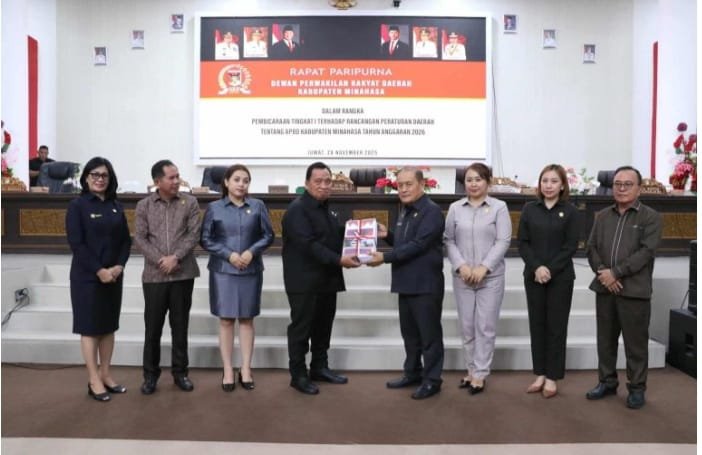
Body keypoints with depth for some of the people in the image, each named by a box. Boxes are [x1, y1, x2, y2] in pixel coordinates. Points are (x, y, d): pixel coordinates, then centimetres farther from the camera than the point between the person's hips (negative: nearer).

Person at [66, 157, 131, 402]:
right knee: (90, 327, 2)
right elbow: (76, 243, -12)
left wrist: (119, 266, -8)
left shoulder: (116, 206, 9)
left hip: (113, 275, 5)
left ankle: (106, 375, 21)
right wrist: (99, 270, -17)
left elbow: (126, 240, 7)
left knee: (109, 326, 10)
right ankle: (94, 380, 11)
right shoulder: (77, 205, -5)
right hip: (87, 276, -5)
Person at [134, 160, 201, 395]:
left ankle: (180, 372, 21)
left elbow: (194, 234, -5)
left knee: (180, 325, 8)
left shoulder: (190, 202, 2)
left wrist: (175, 257, -16)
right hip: (154, 275, 0)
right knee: (152, 327, 6)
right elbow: (140, 238, -1)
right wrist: (160, 260, -14)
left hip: (183, 274, 0)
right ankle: (150, 374, 21)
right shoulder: (144, 205, 5)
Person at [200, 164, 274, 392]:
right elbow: (205, 239, 1)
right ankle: (227, 370, 15)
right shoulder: (214, 208, 1)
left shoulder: (258, 206, 2)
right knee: (226, 320, 4)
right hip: (223, 270, 0)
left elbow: (268, 235, 3)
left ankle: (246, 369, 17)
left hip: (251, 270, 1)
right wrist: (229, 254, -12)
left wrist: (252, 252, -13)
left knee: (247, 319, 7)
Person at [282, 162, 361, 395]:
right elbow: (308, 244, -24)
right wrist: (338, 260, -28)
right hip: (304, 281, -8)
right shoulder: (297, 209, -14)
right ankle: (298, 375, 15)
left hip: (327, 279, 8)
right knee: (301, 328, 2)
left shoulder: (327, 209, 14)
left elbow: (335, 238, 21)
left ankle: (320, 368, 29)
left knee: (323, 326, 15)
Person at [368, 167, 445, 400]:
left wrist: (385, 257, -21)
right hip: (406, 282, 9)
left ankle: (432, 380, 15)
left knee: (429, 334, 3)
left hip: (425, 284, -9)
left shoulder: (431, 211, -14)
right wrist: (388, 235, 3)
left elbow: (418, 245, -22)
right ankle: (413, 372, 31)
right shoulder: (405, 211, 14)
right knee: (409, 332, 17)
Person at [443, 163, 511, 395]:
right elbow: (449, 240, 4)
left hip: (491, 276, -2)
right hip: (462, 277, 2)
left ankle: (480, 375, 12)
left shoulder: (499, 207, 0)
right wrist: (461, 266, -10)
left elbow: (503, 241, -5)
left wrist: (483, 268, -14)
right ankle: (471, 369, 24)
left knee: (486, 326, 2)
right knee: (466, 325, 9)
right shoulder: (455, 208, 6)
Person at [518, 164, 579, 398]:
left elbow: (570, 246, -5)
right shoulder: (529, 209, 5)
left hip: (561, 277, -2)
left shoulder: (570, 211, 0)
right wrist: (536, 267, -13)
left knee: (556, 326, 4)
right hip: (533, 276, 2)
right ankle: (540, 374, 19)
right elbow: (523, 243, 1)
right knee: (537, 324, 7)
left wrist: (550, 269, -15)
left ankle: (552, 377, 15)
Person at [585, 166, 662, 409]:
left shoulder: (651, 217, -1)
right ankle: (607, 381, 26)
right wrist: (602, 272, -10)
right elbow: (591, 248, 8)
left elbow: (646, 252, -12)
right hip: (605, 289, 4)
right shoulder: (602, 216, 13)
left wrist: (615, 273, -17)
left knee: (635, 343, 4)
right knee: (605, 339, 12)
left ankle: (637, 388, 19)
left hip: (634, 290, -4)